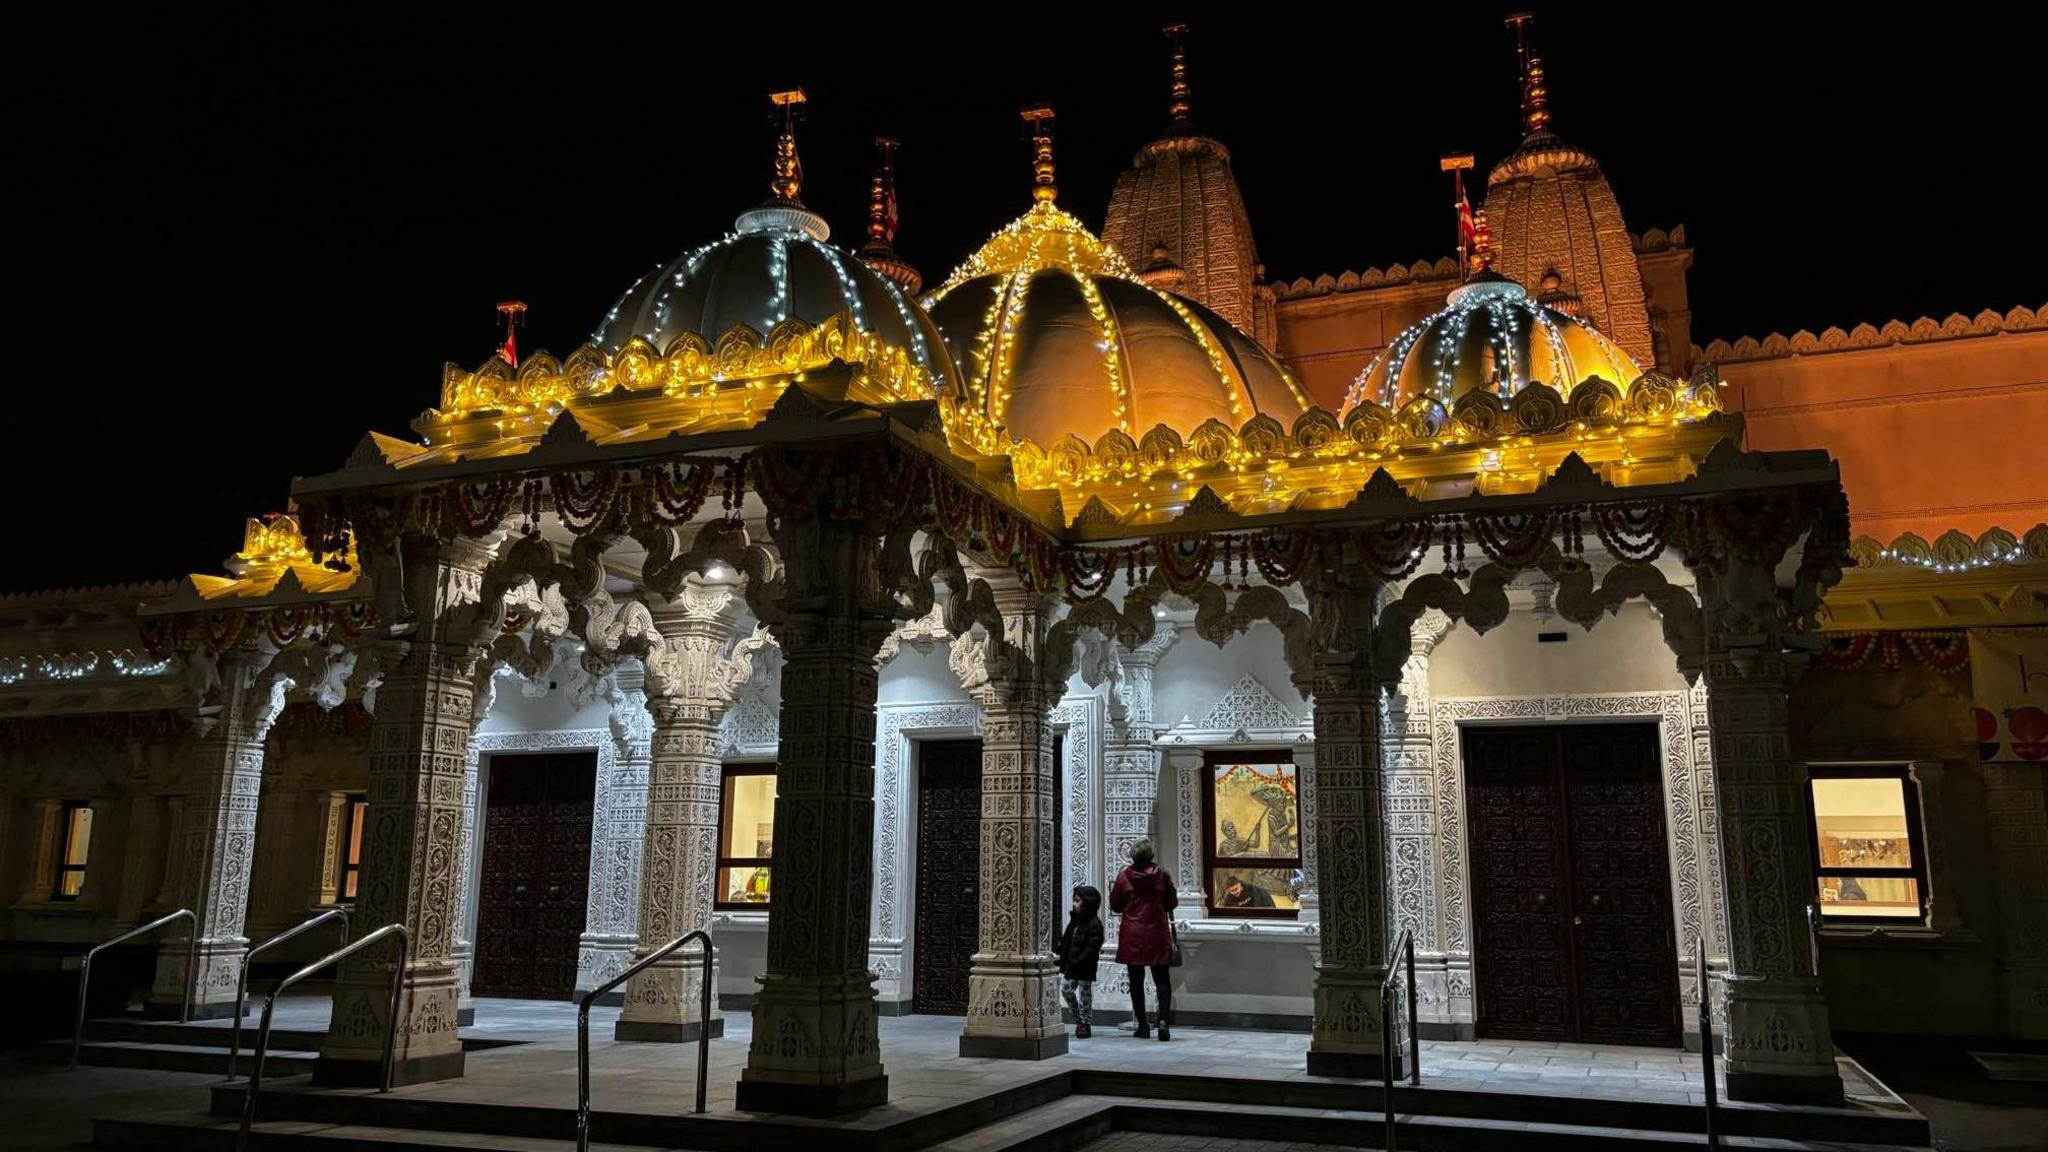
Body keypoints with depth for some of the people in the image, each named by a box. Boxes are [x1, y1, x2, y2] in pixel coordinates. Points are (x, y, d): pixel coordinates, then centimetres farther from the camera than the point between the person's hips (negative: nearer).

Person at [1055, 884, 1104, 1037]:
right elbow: (1067, 940, 14)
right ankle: (1079, 1018, 25)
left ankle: (1085, 1024, 14)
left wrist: (1077, 962, -26)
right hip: (1071, 965, 8)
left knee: (1084, 993, 1)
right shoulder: (1075, 919, 9)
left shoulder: (1095, 924, -17)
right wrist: (1063, 961, 10)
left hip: (1085, 967, -8)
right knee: (1065, 988, 9)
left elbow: (1091, 948, -23)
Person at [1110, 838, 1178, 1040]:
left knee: (1136, 981, 9)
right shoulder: (1162, 874, -5)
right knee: (1162, 980, 5)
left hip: (1132, 936, 0)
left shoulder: (1124, 876, -5)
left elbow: (1114, 906, 3)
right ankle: (1163, 1019, -13)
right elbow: (1171, 903, 5)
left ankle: (1142, 1025, 10)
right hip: (1157, 934, 0)